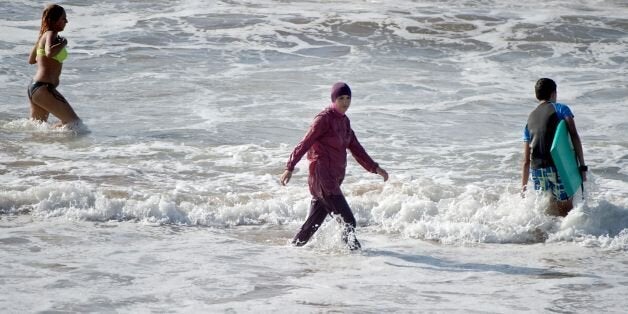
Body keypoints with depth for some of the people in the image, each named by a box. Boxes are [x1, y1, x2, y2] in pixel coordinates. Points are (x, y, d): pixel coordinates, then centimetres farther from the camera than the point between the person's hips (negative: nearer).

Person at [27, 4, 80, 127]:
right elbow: (49, 52, -33)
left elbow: (31, 60, 31)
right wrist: (63, 43, -15)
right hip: (44, 88, -10)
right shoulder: (51, 34, -10)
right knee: (74, 122, -10)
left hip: (34, 87, 10)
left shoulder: (44, 36, 18)